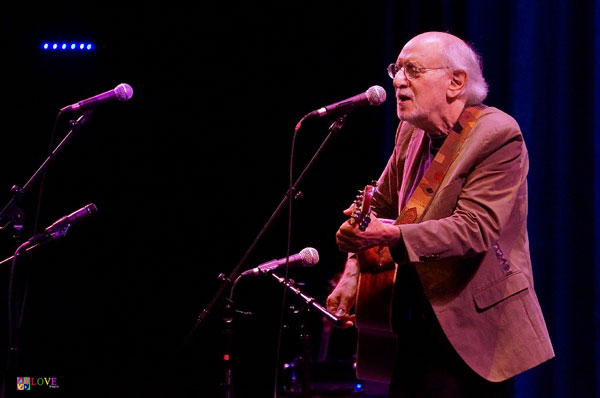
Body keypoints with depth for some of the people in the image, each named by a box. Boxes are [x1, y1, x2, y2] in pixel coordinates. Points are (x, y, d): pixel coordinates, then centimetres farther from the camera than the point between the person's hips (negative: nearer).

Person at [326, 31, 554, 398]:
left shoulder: (498, 136, -14)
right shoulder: (412, 132, 9)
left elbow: (476, 228, -24)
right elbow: (381, 204, 20)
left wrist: (390, 236, -34)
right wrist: (354, 273, 5)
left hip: (472, 331, -7)